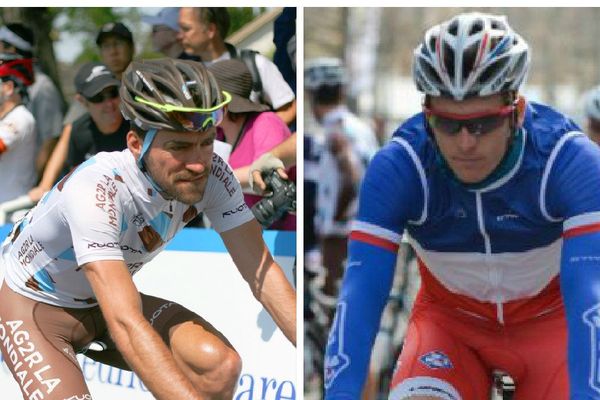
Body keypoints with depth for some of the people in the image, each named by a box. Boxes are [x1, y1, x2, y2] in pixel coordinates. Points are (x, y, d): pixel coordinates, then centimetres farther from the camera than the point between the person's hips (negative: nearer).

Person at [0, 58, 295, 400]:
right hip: (37, 310, -5)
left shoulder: (211, 175, -20)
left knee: (220, 363, -20)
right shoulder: (96, 191, -37)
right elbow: (126, 325, -45)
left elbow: (264, 274, -18)